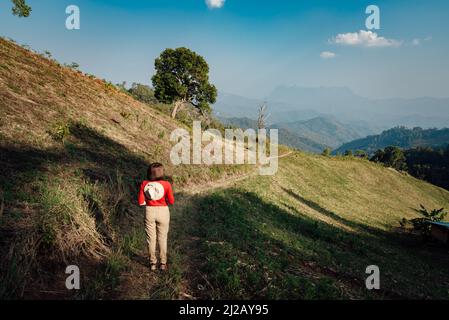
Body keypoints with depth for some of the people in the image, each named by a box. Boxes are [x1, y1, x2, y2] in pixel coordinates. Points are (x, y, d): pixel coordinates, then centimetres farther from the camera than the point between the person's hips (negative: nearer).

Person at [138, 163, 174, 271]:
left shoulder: (144, 184, -9)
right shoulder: (166, 184, -14)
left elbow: (141, 202, -7)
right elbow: (171, 201, -10)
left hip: (149, 211, 1)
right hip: (163, 211, -1)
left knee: (151, 238, 15)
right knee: (162, 238, 14)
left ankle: (152, 263, 24)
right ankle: (163, 263, 23)